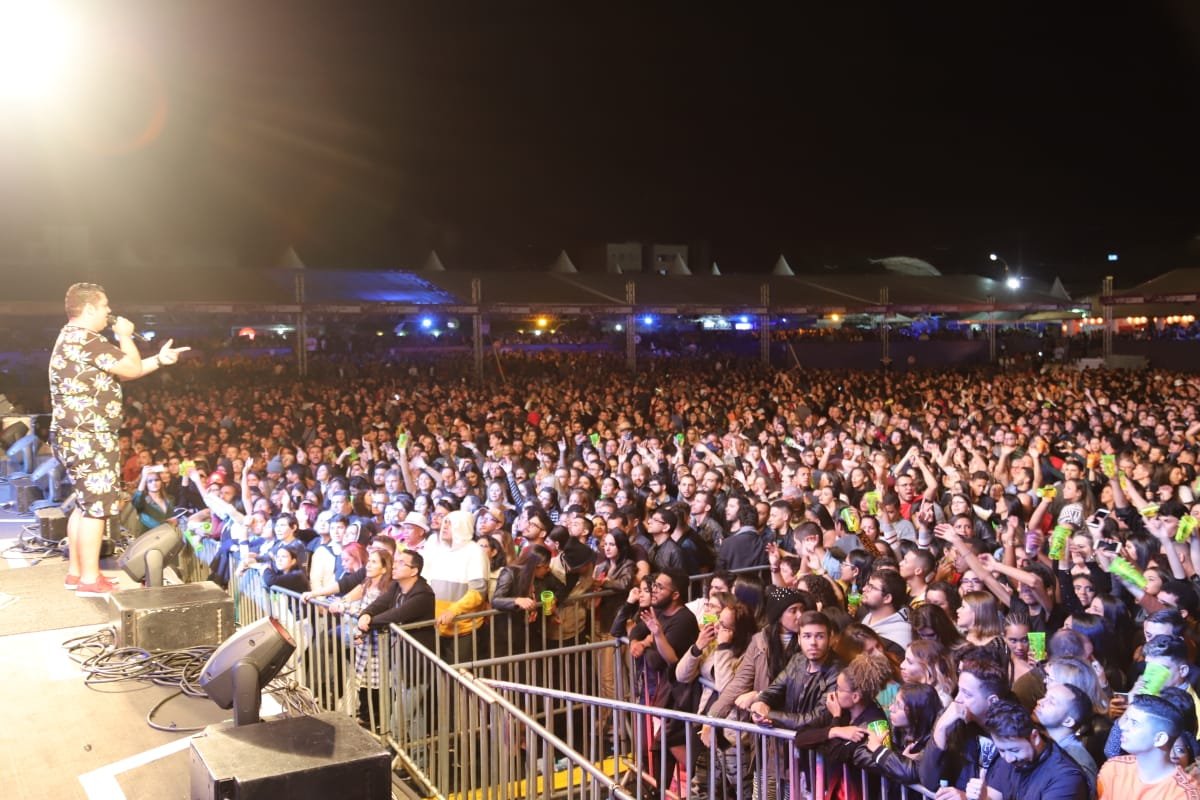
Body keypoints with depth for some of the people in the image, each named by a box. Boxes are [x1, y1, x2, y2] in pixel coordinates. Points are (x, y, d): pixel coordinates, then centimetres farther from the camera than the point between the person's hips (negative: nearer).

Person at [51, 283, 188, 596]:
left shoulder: (71, 338, 18)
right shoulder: (86, 339, -17)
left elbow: (119, 371, 22)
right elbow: (132, 369, -13)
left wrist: (159, 359, 19)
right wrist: (125, 335, 1)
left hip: (75, 435, 11)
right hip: (89, 437, -11)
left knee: (85, 505, 17)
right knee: (96, 507, -6)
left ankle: (76, 572, 23)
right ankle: (90, 579, -1)